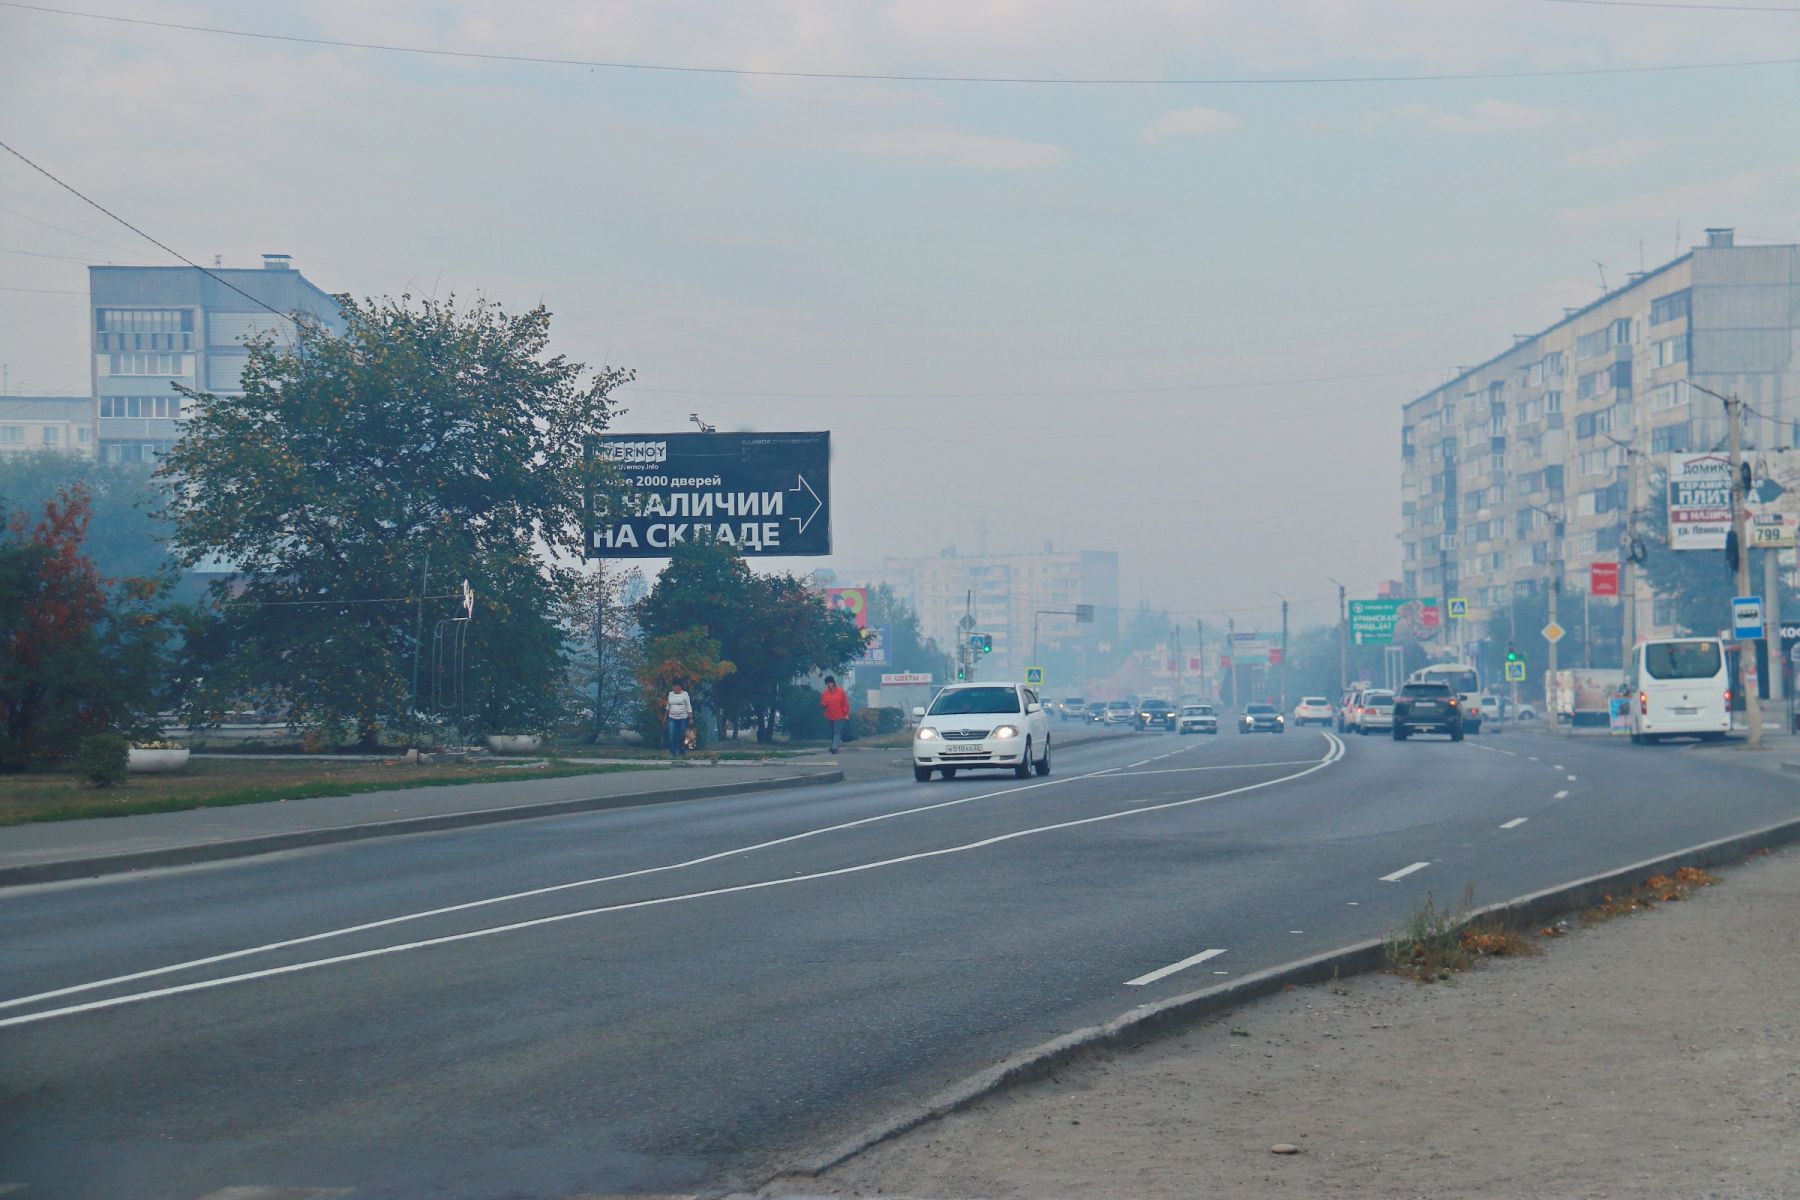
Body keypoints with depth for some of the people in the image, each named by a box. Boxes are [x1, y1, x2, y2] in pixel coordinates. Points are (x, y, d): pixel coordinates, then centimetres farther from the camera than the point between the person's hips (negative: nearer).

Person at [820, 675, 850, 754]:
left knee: (837, 732, -12)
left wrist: (846, 714, -7)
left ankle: (834, 747, -21)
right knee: (833, 732, 11)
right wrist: (823, 704, -13)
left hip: (839, 716, -4)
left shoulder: (841, 691, -3)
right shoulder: (824, 693, 5)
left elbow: (845, 704, -2)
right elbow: (821, 705, 12)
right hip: (830, 717, 4)